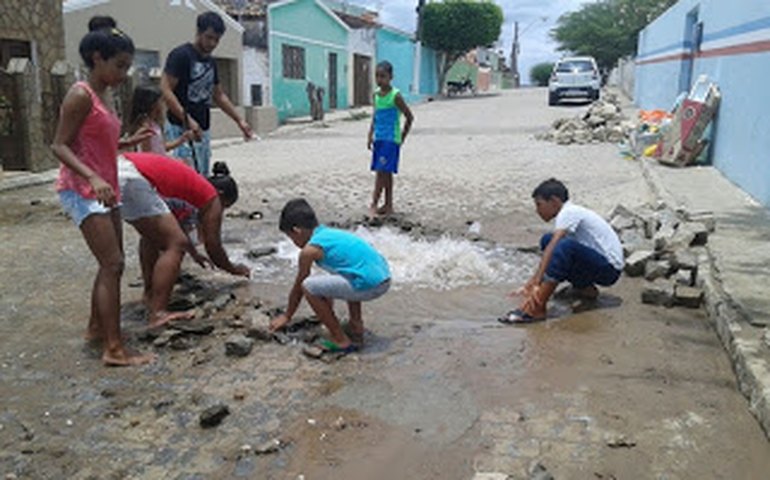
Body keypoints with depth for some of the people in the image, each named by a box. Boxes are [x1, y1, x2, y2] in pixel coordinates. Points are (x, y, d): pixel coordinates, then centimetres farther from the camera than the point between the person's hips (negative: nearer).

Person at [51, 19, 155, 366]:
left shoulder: (105, 94, 12)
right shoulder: (81, 95, -14)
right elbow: (60, 146, -17)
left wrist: (129, 142, 5)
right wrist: (93, 178, -30)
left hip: (105, 190, 9)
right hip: (82, 191, -9)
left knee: (112, 264, 14)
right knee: (113, 265, -12)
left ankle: (96, 328, 30)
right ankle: (114, 349, -8)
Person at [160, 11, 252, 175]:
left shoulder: (210, 62, 15)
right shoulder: (181, 55, -9)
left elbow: (219, 95, 24)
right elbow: (165, 90, -15)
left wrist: (240, 121, 19)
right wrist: (187, 119, -25)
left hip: (203, 130, 8)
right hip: (181, 129, -8)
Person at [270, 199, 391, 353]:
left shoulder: (309, 250, -2)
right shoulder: (331, 233, 22)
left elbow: (298, 287, 10)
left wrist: (287, 316, 28)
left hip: (368, 286, -9)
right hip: (384, 278, 9)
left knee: (308, 286, -4)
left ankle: (341, 341, 3)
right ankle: (357, 326, 33)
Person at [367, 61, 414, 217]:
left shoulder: (395, 96, -11)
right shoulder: (376, 94, 8)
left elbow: (409, 117, -6)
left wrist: (402, 138, -1)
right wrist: (370, 136, 10)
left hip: (391, 139, -7)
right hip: (379, 139, 7)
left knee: (382, 172, -9)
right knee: (385, 172, 10)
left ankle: (374, 204, -5)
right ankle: (388, 205, 17)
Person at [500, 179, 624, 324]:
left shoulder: (569, 212, -16)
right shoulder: (572, 214, 12)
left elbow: (552, 248, -27)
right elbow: (550, 253, 12)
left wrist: (536, 284, -34)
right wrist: (530, 284, 7)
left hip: (610, 268, -9)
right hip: (596, 263, 9)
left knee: (565, 246, -33)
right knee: (547, 240, 3)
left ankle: (536, 308, -34)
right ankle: (585, 288, 6)